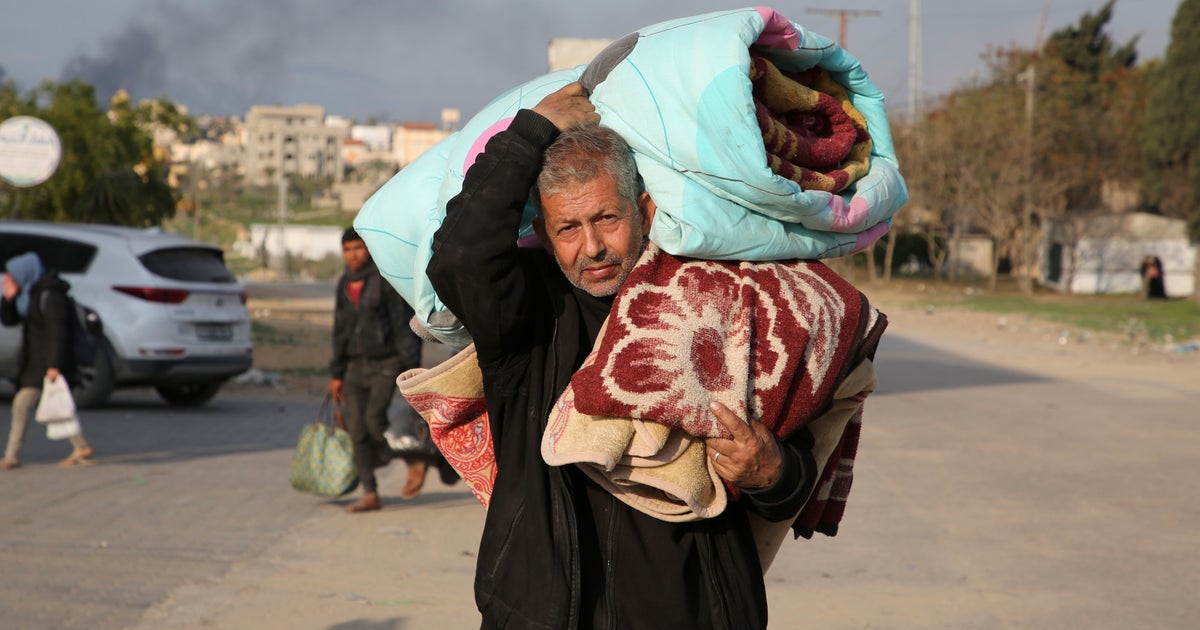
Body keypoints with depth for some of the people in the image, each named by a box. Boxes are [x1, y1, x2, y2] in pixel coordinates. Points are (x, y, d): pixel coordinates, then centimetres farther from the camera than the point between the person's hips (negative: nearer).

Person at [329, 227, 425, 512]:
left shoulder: (387, 280, -7)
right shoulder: (344, 284, 13)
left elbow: (404, 325, -9)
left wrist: (412, 369, -14)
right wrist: (336, 373, 15)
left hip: (386, 363, -6)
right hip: (356, 366, 6)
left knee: (375, 418, -20)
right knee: (356, 429, 0)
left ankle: (415, 462, 3)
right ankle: (370, 494, 7)